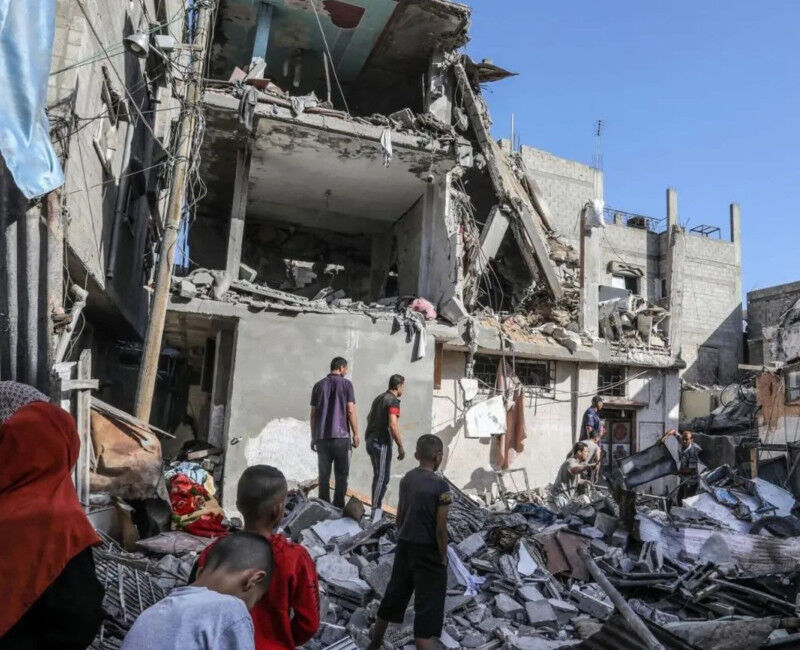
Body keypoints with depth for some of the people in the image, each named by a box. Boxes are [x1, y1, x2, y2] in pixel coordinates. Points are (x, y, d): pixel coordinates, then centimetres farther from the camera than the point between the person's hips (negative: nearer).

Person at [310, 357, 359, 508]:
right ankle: (338, 507, 3)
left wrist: (313, 437, 14)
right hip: (341, 436, -3)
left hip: (321, 437, 3)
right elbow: (351, 411, -7)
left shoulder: (319, 385, 9)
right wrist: (356, 434, -1)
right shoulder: (346, 384, -1)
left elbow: (313, 413, 9)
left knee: (323, 475, 7)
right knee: (341, 475, 5)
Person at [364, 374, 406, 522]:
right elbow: (393, 425, -22)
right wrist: (400, 447, -16)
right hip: (381, 442, -9)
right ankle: (375, 513, -9)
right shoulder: (393, 401, -13)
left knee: (377, 475, 18)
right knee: (383, 477, -6)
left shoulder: (379, 398, 15)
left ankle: (376, 508, 23)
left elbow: (369, 418, 24)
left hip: (370, 439, 9)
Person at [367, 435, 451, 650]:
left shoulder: (406, 479, 2)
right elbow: (440, 529, -17)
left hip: (405, 547, 7)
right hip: (428, 552, -7)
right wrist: (443, 558, -5)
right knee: (427, 608, 3)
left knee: (394, 595, 23)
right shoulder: (440, 485, -17)